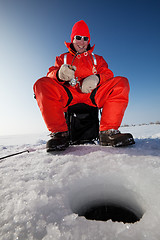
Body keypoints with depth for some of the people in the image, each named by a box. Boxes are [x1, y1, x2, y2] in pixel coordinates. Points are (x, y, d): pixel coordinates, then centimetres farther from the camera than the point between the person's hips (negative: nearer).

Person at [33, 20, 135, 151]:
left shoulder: (97, 59, 27)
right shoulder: (62, 58, 26)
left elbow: (108, 74, 12)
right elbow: (51, 74, 10)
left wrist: (96, 78, -13)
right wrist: (59, 74, -16)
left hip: (93, 95, 1)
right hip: (67, 96, 0)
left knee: (121, 82, -19)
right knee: (42, 84, -24)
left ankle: (108, 132, -25)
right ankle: (59, 133, -25)